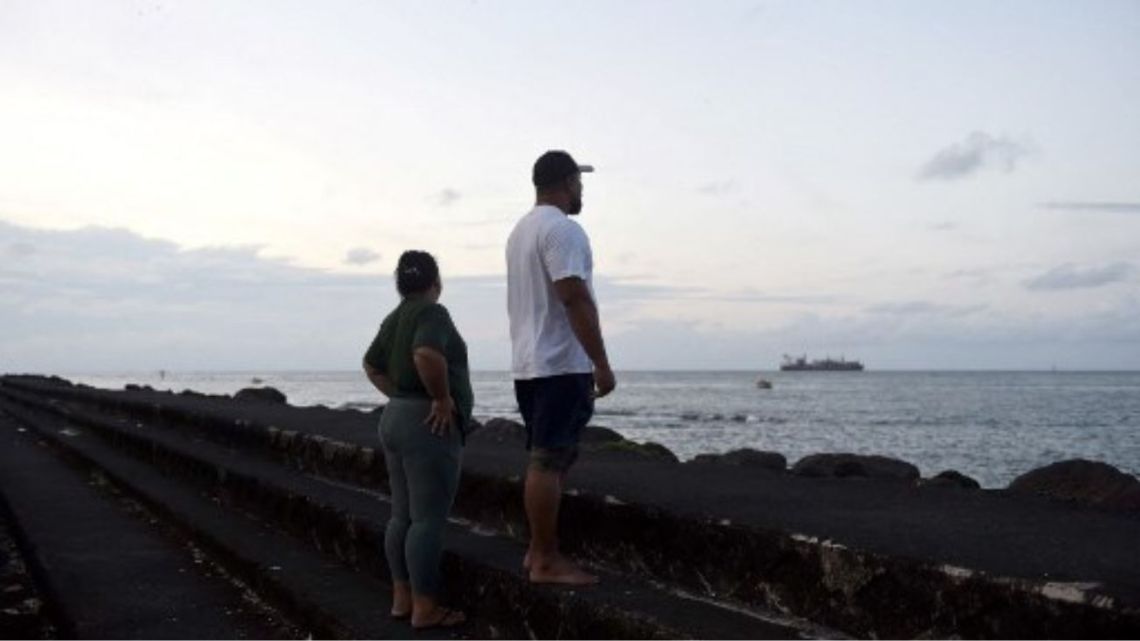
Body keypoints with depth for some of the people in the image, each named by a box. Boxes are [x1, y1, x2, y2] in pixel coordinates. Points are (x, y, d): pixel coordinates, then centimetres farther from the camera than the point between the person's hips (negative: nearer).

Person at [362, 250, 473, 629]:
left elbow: (372, 364, 24)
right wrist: (442, 398, -20)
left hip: (396, 419, 10)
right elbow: (427, 355, -31)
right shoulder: (431, 313, -13)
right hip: (429, 425, -10)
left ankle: (402, 599, 17)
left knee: (403, 516, 12)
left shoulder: (396, 318, 14)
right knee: (428, 519, -7)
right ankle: (425, 608, -4)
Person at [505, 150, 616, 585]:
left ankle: (537, 552, 18)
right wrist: (602, 364, -20)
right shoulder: (562, 229, -14)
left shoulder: (521, 230, 18)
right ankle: (547, 561, -3)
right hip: (561, 365, -10)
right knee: (549, 462, -7)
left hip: (529, 363, 10)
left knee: (546, 460, 14)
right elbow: (575, 299, -22)